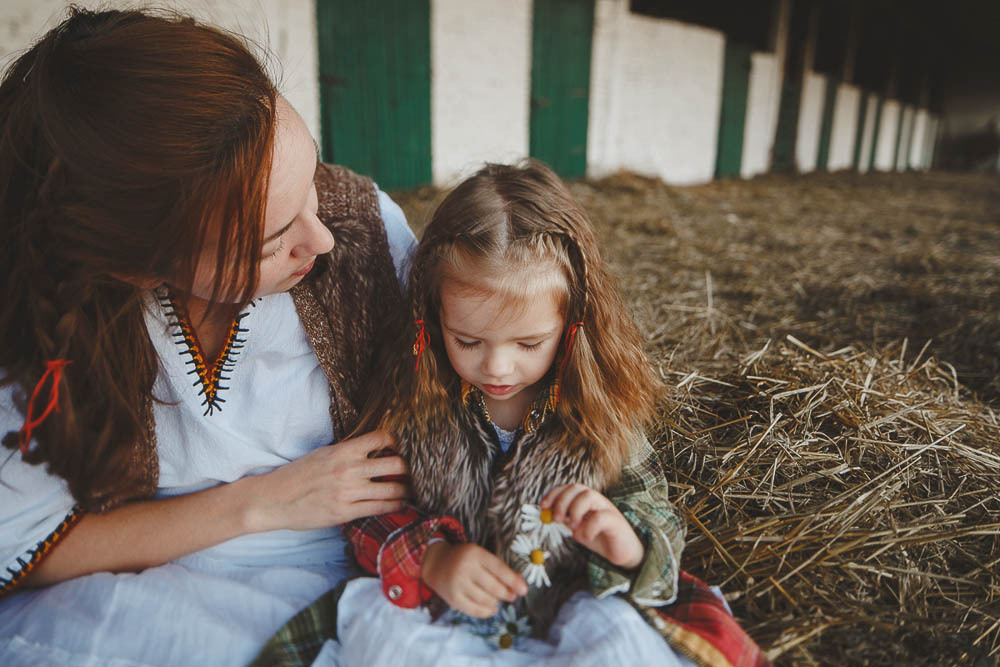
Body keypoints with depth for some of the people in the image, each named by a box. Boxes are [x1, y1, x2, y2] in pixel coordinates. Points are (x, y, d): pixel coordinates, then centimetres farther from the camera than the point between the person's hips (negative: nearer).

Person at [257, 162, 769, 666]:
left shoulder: (600, 411, -10)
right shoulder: (411, 397, -9)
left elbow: (660, 523, -3)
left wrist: (627, 545, -27)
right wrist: (429, 560, -21)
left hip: (573, 617, 0)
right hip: (441, 614, 1)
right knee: (372, 622, -26)